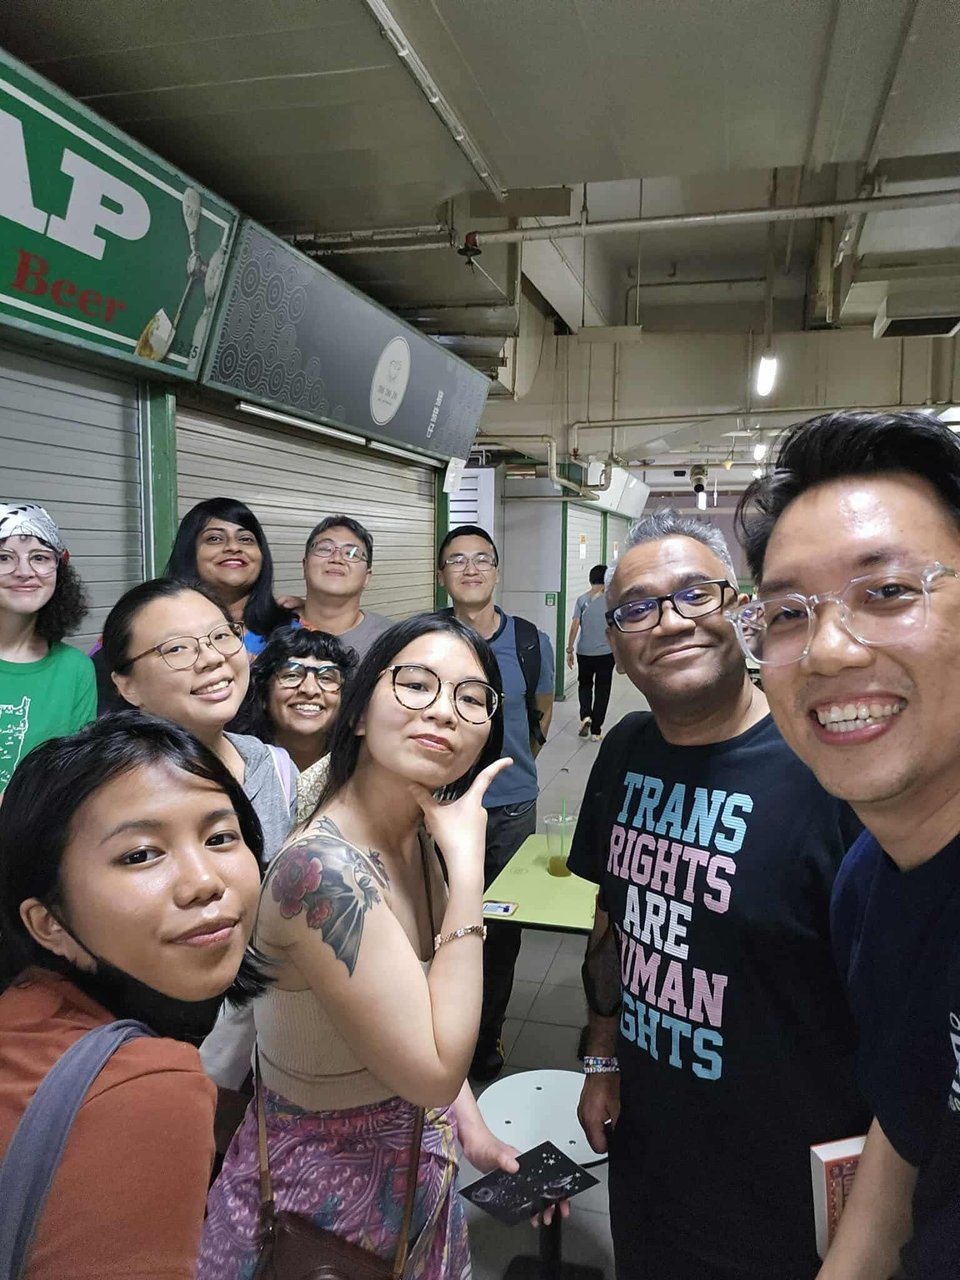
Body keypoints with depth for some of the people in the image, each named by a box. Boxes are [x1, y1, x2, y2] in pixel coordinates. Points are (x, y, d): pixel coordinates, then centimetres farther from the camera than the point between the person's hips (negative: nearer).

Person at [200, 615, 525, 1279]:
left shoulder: (420, 844, -6)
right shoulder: (322, 870, -32)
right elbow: (434, 1070, -29)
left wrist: (472, 1125, -2)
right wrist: (468, 865, -31)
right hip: (326, 1185, -7)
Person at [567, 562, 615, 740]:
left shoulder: (582, 600, -3)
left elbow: (574, 627, -6)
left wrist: (569, 650, 1)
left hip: (584, 652, 1)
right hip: (606, 652, -1)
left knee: (584, 685, 21)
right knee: (602, 690, 8)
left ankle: (585, 716, -1)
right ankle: (596, 730, 10)